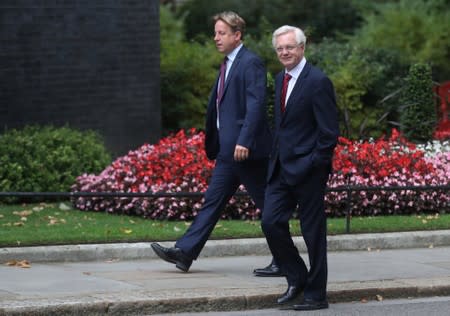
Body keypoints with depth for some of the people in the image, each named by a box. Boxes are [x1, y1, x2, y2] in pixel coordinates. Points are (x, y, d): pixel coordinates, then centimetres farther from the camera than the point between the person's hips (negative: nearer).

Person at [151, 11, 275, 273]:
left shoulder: (251, 63, -12)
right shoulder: (228, 65, 17)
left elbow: (256, 104, -21)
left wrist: (244, 141, -27)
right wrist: (213, 144, 20)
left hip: (247, 150, -9)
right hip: (229, 151, 9)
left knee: (267, 204, 0)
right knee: (213, 200, 7)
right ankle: (185, 252, 6)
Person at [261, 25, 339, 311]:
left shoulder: (318, 81, -13)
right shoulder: (281, 79, 13)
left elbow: (330, 132, -14)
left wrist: (314, 166, -15)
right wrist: (275, 160, 12)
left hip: (307, 170, -8)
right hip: (282, 169, 8)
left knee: (313, 232, 1)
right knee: (271, 222, 1)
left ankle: (316, 295, 10)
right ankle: (297, 279, 18)